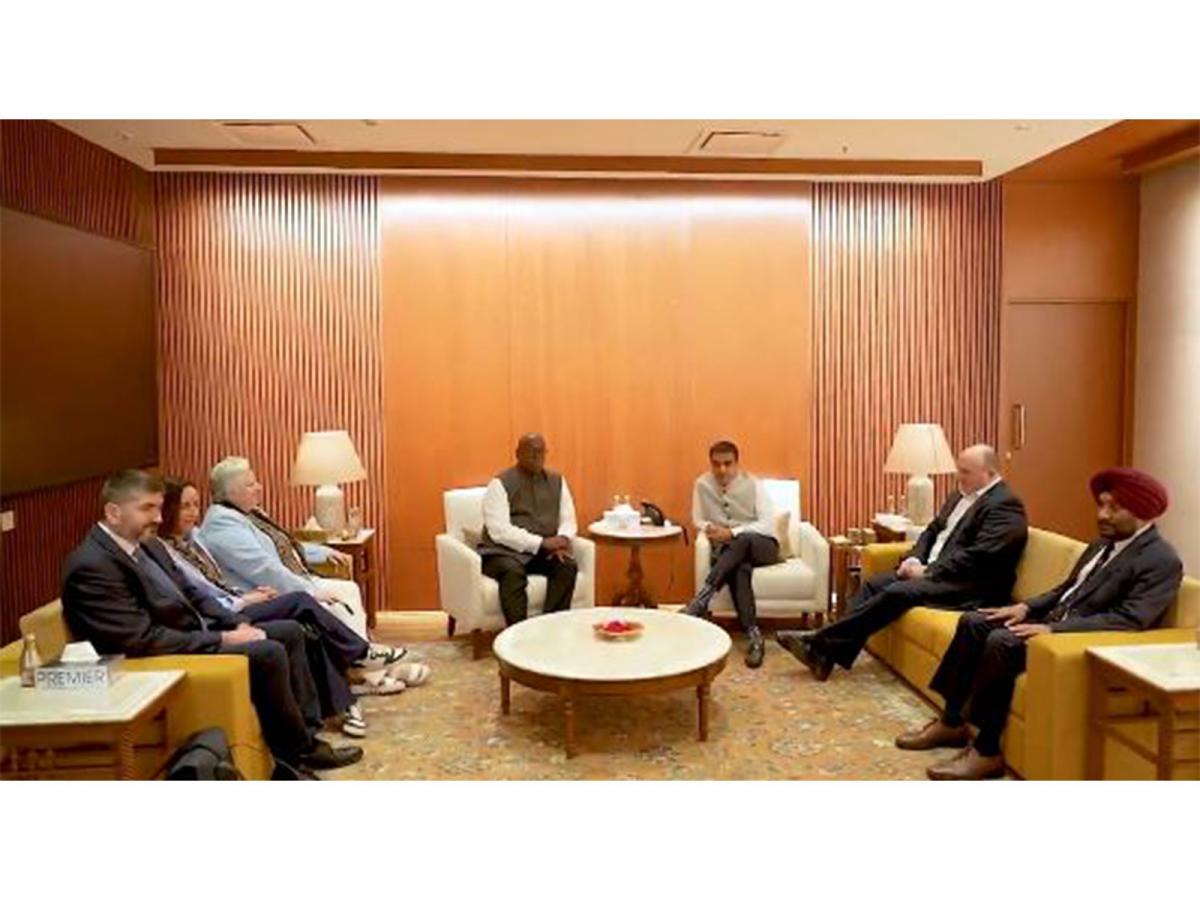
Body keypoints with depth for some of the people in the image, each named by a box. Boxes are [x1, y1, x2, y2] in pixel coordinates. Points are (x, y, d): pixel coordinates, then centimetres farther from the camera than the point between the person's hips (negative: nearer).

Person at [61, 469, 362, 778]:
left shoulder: (147, 546, 8)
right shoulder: (91, 567, -20)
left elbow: (192, 595, 14)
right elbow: (142, 640, -24)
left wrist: (238, 624, -2)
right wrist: (222, 639, -20)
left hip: (196, 633, 10)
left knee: (290, 632, 7)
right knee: (268, 653, -23)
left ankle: (307, 732, 9)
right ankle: (298, 752, -4)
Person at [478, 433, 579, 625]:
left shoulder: (557, 481, 10)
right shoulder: (500, 484, -6)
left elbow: (568, 520, 8)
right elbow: (500, 531, -16)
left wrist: (562, 540, -17)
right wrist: (541, 543, -23)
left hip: (545, 550, 4)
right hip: (505, 550, -4)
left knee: (568, 565, -26)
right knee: (513, 571, -36)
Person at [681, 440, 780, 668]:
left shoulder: (754, 485, -6)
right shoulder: (702, 484, 2)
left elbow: (768, 524, -12)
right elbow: (698, 520, 10)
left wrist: (732, 533, -23)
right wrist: (709, 528, -15)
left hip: (762, 545, -1)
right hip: (727, 549, 1)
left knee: (742, 541, -38)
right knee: (740, 568, -36)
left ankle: (700, 601, -44)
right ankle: (753, 634, -41)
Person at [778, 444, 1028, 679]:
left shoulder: (1005, 505, -13)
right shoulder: (962, 495, 17)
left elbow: (978, 556, -22)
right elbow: (933, 530, 20)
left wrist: (927, 571, -19)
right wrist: (914, 559, -1)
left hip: (970, 584, -10)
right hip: (934, 570, 10)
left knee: (897, 592, -26)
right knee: (875, 584, -6)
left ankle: (821, 645, -25)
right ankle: (828, 652, -15)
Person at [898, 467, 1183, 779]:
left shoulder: (1162, 561, -13)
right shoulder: (1104, 543, 16)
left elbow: (1129, 620, -23)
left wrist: (1053, 629, -28)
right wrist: (1027, 607, 4)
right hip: (1054, 620, 9)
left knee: (1001, 642, -29)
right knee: (973, 622, -5)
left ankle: (986, 752, -18)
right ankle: (952, 723, 2)